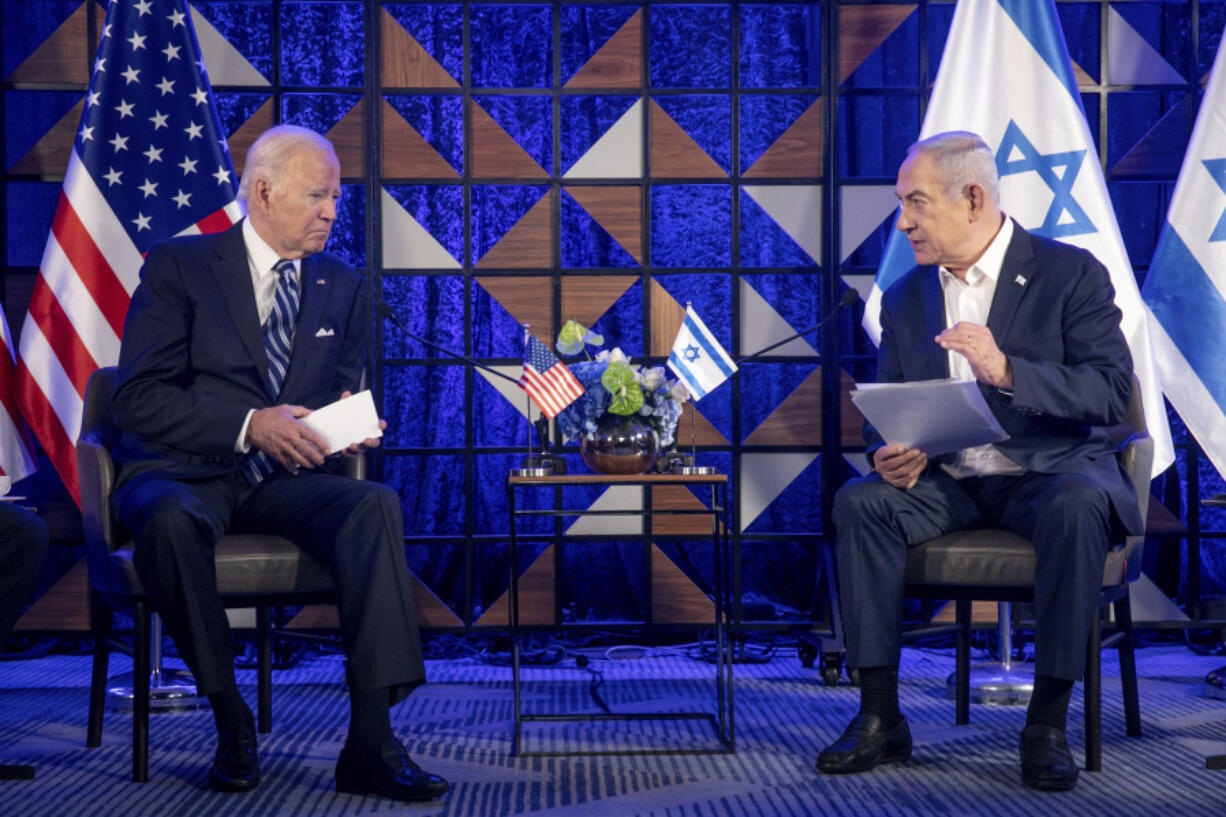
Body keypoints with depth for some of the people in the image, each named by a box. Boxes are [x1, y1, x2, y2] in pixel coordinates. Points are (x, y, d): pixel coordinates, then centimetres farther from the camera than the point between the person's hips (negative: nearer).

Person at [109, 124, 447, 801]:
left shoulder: (343, 288, 15)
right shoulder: (178, 267, 1)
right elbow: (137, 397, -9)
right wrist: (249, 426, -21)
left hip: (284, 479, 3)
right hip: (183, 471, -3)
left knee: (375, 504, -28)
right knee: (172, 519, -39)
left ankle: (371, 740, -33)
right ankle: (230, 720, -19)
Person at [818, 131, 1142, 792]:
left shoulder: (1070, 274, -4)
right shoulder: (904, 298, 10)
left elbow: (1112, 394, -14)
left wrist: (1006, 371, -29)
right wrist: (891, 454, -13)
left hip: (1049, 470, -4)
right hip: (946, 482, 4)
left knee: (1078, 505, -37)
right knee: (859, 502, -23)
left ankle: (1047, 723, -25)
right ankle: (880, 718, -19)